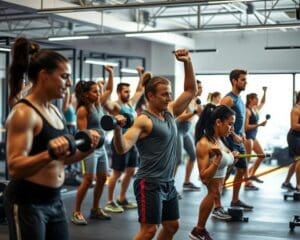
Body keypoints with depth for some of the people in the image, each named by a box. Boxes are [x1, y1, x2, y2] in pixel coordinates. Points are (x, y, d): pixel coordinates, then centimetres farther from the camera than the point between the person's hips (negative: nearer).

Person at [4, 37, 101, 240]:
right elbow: (15, 167, -23)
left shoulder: (54, 111, 10)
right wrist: (49, 154, -37)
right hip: (27, 203, -9)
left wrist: (87, 149, 2)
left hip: (54, 200, 9)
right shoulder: (23, 112, -16)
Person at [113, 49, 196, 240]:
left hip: (168, 183, 9)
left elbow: (191, 90, 15)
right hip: (149, 183, -8)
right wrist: (118, 128, -41)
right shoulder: (143, 121, -14)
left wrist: (188, 62, 6)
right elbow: (123, 148, -23)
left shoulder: (170, 113, 10)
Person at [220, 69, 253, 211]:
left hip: (239, 142, 10)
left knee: (242, 169, 16)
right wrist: (234, 135, -19)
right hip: (229, 141, -10)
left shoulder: (239, 99, 14)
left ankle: (235, 200, 29)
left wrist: (242, 133, 12)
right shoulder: (228, 99, -14)